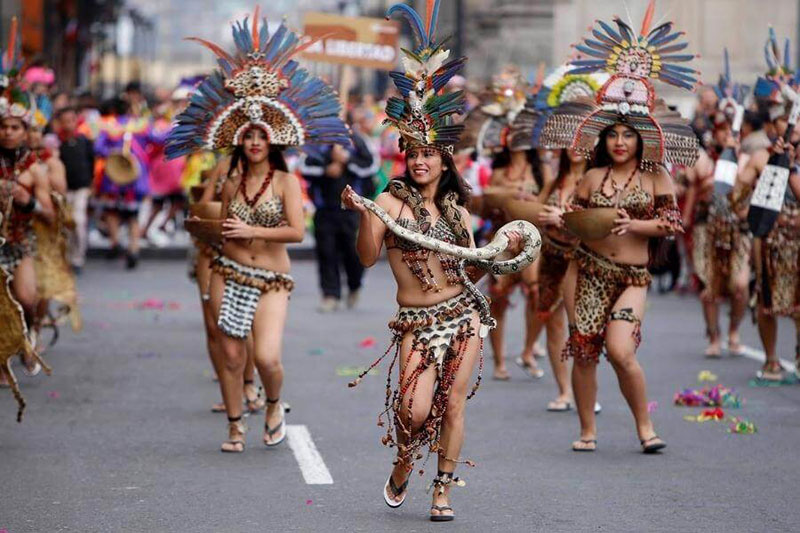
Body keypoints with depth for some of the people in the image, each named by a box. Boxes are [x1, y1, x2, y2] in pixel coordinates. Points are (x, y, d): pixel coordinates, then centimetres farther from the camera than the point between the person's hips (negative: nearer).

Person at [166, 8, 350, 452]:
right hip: (228, 274, 3)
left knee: (267, 357, -14)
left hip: (271, 281, -3)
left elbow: (297, 231, -14)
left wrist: (252, 231, -13)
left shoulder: (285, 181, -4)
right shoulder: (232, 181, 7)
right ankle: (235, 425, 18)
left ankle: (274, 406, 17)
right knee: (230, 353, 3)